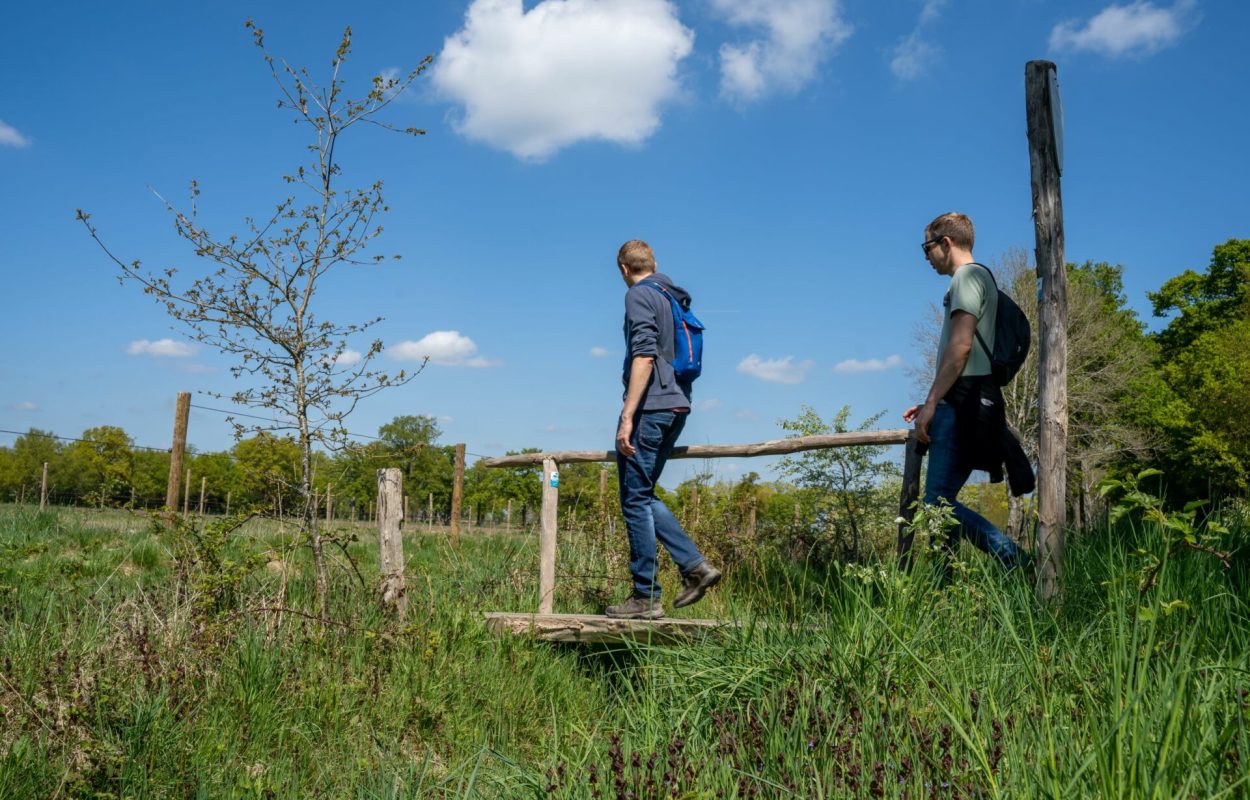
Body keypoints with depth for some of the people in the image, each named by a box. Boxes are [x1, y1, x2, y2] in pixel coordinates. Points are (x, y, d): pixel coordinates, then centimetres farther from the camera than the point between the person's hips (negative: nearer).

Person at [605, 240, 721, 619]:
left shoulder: (639, 295, -6)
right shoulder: (674, 297, 19)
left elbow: (644, 356, -18)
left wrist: (627, 417, -20)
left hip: (650, 407, -9)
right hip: (677, 405, 9)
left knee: (635, 500, -2)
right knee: (643, 496, 16)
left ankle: (646, 597, 1)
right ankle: (695, 565, 8)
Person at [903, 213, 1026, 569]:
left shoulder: (967, 275, -4)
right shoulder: (975, 278, 26)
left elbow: (960, 346, -16)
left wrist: (931, 403, -16)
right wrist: (933, 405, 22)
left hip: (963, 403, -10)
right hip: (969, 405, 10)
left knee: (937, 499, -15)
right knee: (941, 500, 8)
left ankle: (1015, 560, -20)